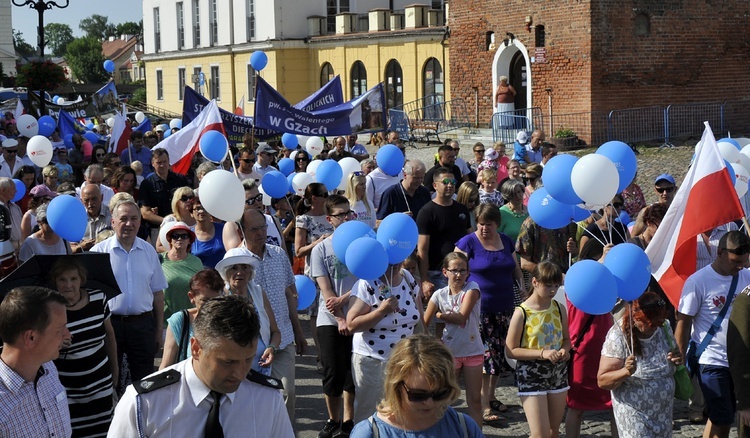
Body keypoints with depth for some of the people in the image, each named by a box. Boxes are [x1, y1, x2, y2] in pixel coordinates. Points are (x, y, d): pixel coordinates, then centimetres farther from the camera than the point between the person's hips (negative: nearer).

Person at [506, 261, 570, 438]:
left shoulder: (559, 309, 2)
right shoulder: (522, 313, -13)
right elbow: (510, 350, -13)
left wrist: (564, 350, -7)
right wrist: (542, 353, -22)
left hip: (558, 374, 5)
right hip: (531, 376, -5)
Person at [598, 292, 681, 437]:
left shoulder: (664, 329, -2)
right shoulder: (618, 336, -17)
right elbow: (602, 381, -17)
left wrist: (678, 360, -8)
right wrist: (625, 372, -35)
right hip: (634, 413, -5)